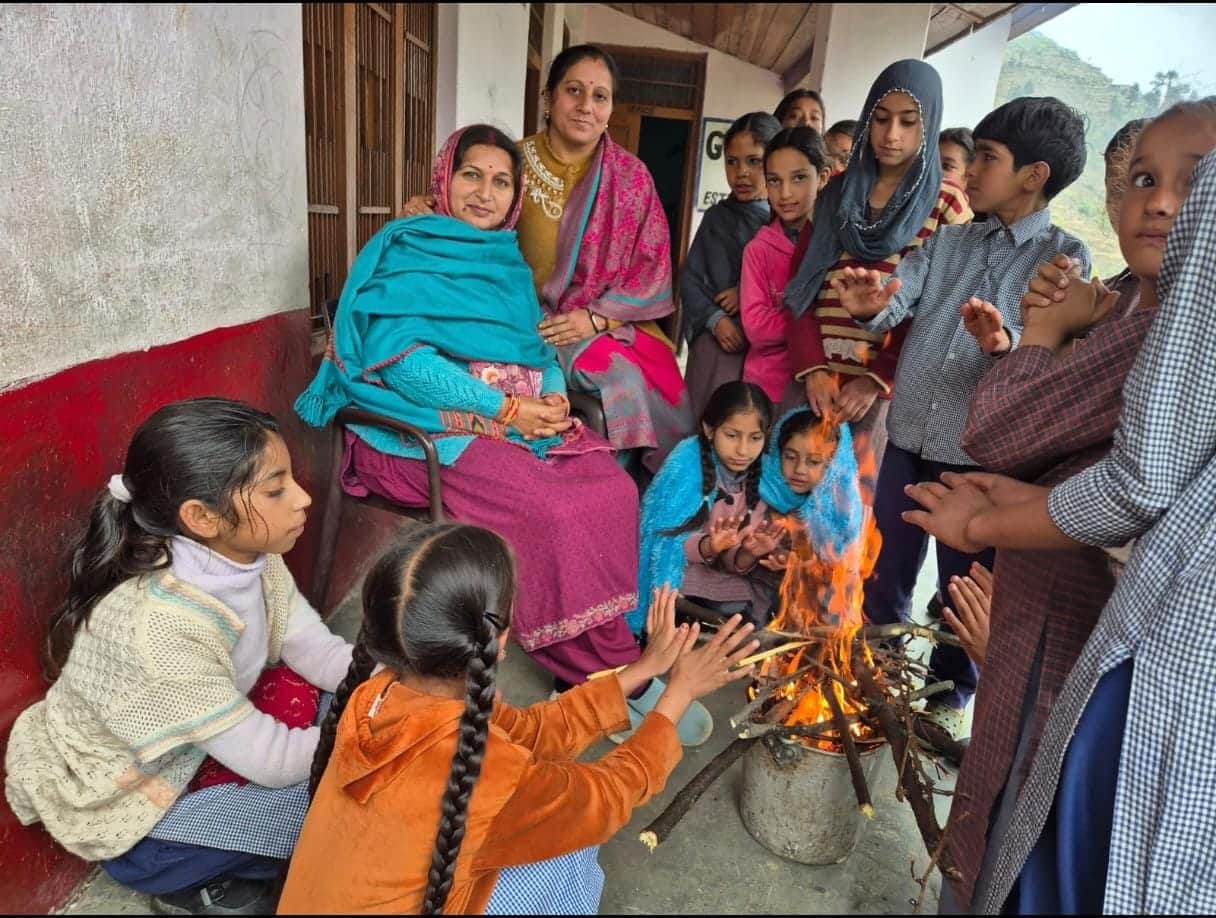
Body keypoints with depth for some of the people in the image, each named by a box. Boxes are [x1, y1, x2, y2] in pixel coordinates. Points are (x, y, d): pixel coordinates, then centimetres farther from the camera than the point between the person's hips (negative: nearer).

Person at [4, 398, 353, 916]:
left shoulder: (244, 554, -17)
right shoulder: (158, 628, -38)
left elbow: (319, 652, -9)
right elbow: (273, 763, -29)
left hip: (190, 752, 7)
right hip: (119, 811, -7)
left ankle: (218, 869, 11)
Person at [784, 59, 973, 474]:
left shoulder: (946, 205, 2)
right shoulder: (837, 191, 11)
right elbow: (802, 284, 5)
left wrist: (878, 379, -13)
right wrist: (811, 366, -9)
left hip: (890, 382, -2)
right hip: (820, 373, 3)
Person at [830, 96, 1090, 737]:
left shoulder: (1065, 258, -4)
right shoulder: (949, 240, 10)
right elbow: (897, 302, -4)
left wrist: (1005, 346, -38)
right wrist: (870, 306, -27)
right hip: (909, 433, 4)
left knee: (964, 584, 12)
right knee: (887, 567, 18)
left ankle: (949, 690, 35)